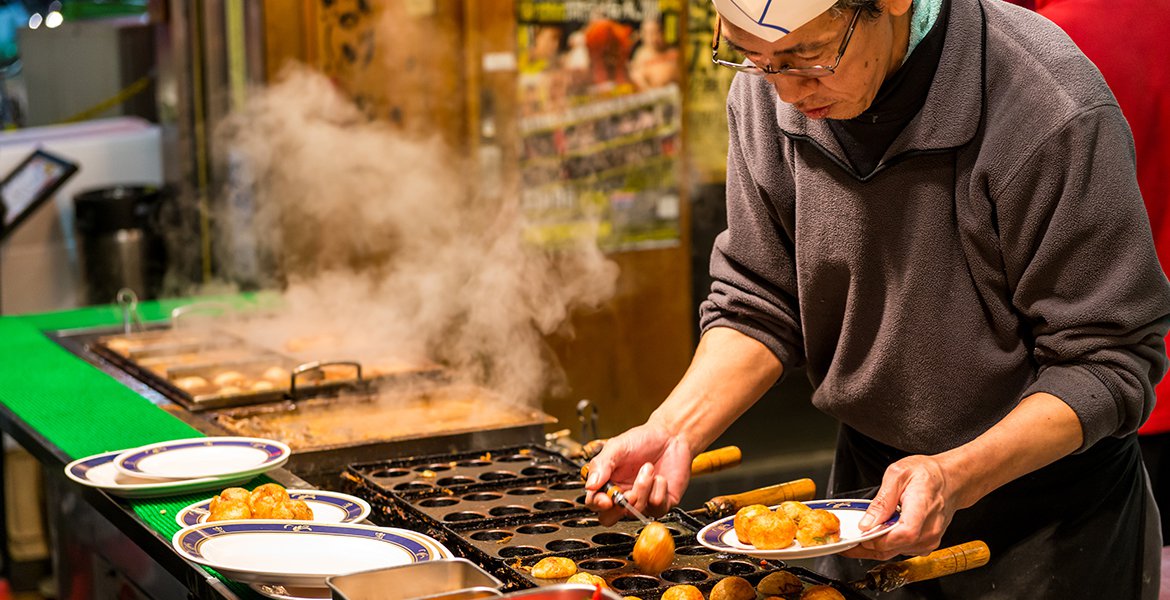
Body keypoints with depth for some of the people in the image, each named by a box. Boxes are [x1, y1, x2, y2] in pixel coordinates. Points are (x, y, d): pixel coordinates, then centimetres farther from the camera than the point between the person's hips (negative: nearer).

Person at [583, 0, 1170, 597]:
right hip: (867, 487, 5)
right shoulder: (764, 94, -11)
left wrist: (955, 477, -35)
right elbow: (758, 307, -3)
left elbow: (1107, 360, -22)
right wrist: (672, 431, -19)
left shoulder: (1054, 111, -28)